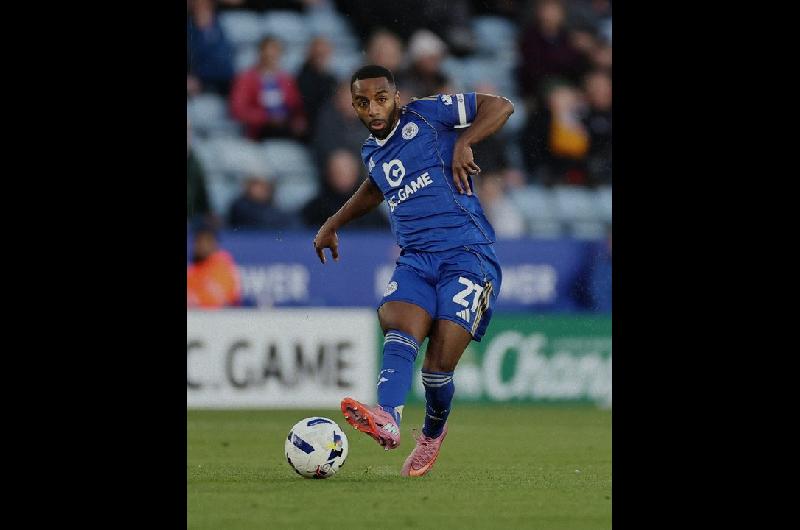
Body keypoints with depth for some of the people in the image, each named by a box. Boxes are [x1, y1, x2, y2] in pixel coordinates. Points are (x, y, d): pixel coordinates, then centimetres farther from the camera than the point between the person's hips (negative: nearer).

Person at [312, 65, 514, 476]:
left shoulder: (426, 115, 1)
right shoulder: (372, 153, 19)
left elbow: (500, 106, -1)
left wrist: (463, 142, -14)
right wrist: (333, 225, 43)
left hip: (467, 254, -5)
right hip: (415, 260, 6)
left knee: (438, 368, -14)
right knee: (399, 332, -26)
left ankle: (433, 432, 16)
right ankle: (387, 418, -50)